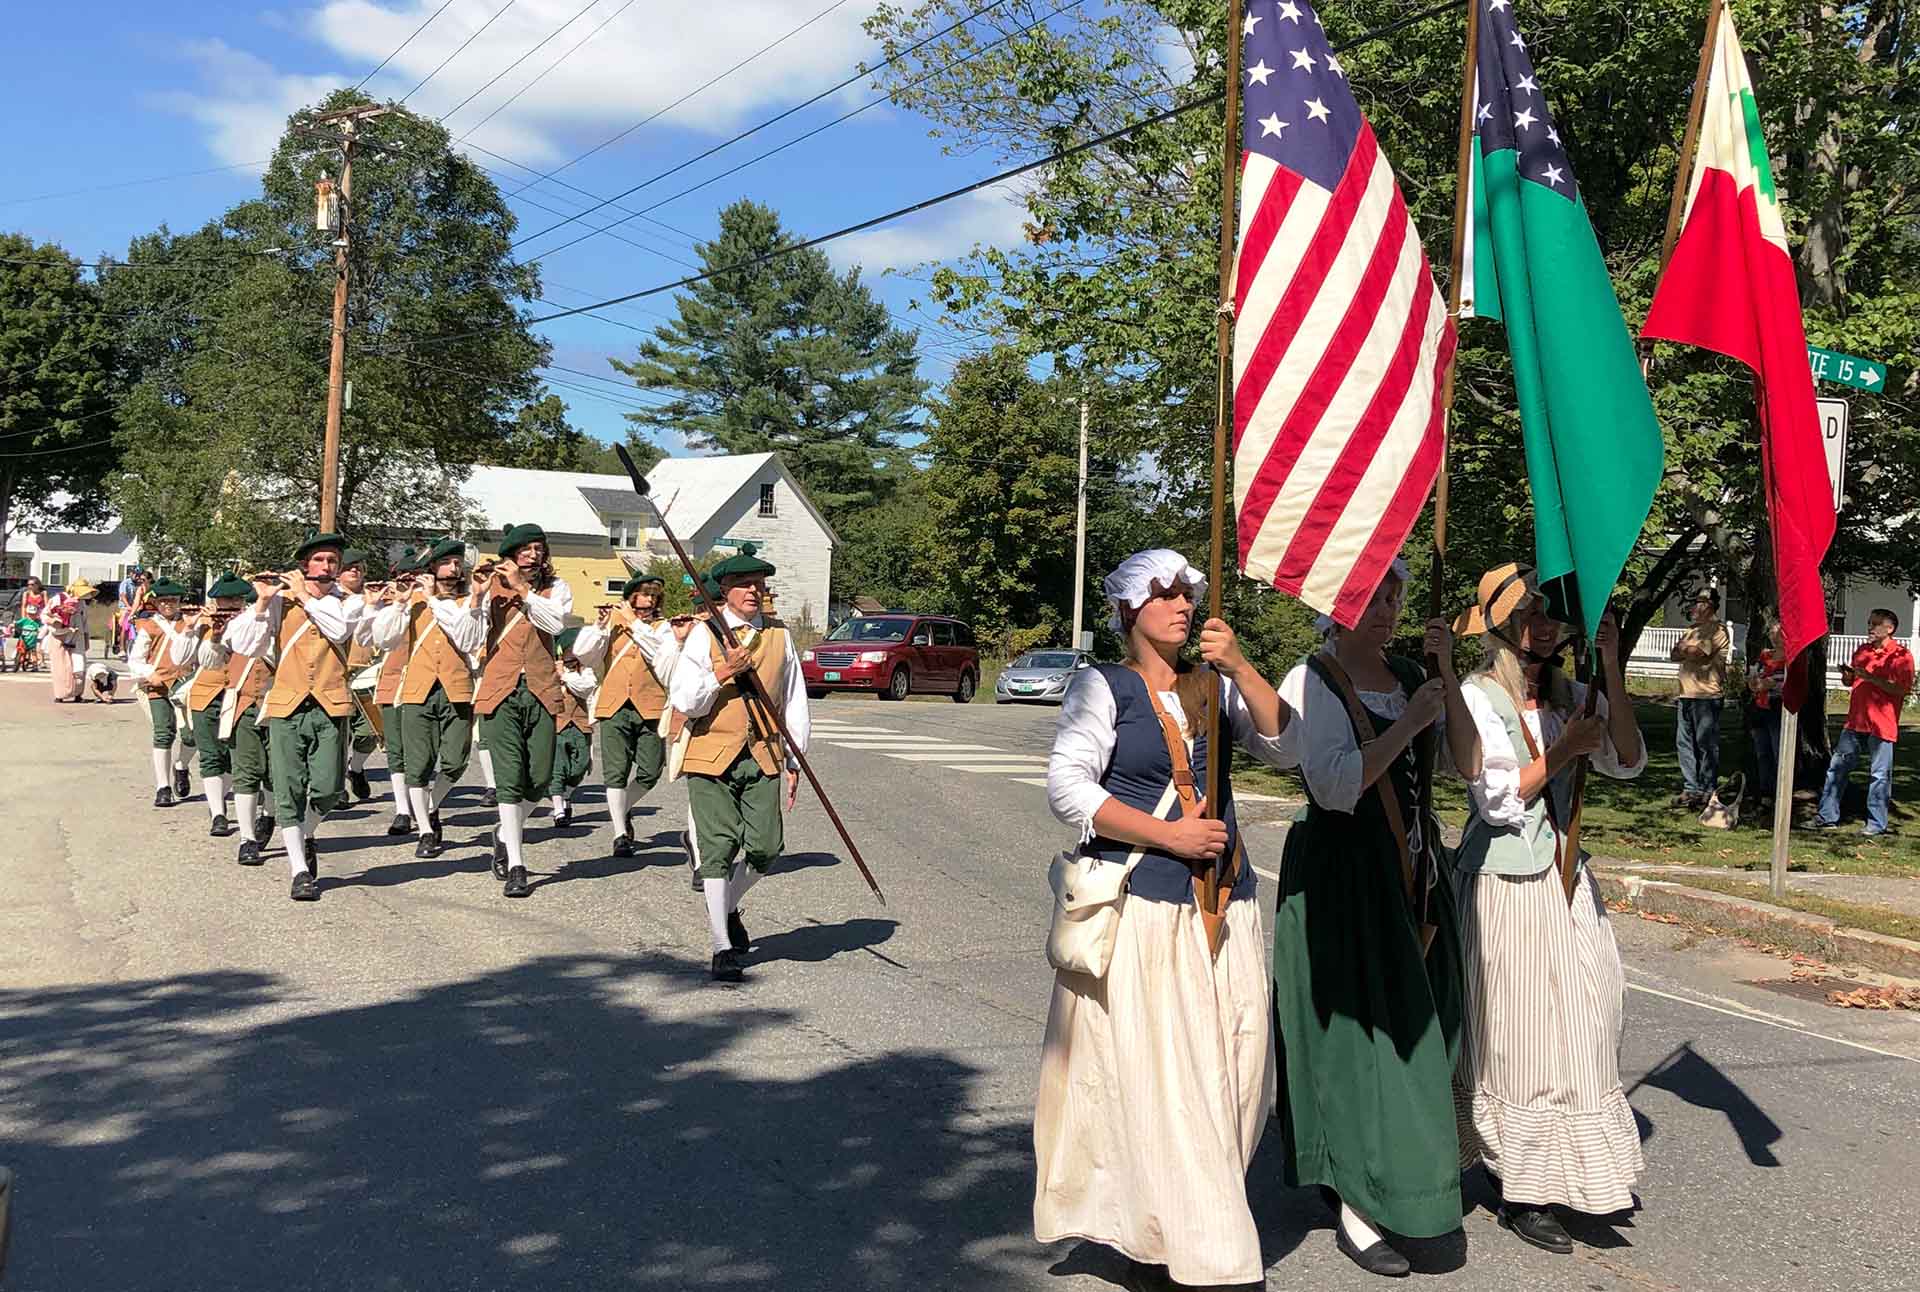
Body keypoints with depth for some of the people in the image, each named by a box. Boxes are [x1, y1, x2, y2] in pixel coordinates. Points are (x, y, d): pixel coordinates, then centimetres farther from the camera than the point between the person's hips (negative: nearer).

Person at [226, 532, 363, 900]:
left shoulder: (347, 603, 10)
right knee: (288, 791, -2)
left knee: (328, 789, -6)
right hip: (287, 706, 0)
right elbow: (245, 646, 1)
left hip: (330, 707, 0)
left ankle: (306, 837, 25)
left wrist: (305, 596, -5)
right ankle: (300, 871, 5)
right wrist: (262, 601, -4)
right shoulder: (279, 602, 9)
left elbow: (338, 630, -12)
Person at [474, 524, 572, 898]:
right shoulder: (494, 585, 4)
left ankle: (507, 833, 30)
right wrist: (477, 596, -16)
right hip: (501, 691, -2)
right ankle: (516, 867, -3)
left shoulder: (556, 587, 8)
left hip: (540, 692, 2)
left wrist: (523, 587, -14)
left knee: (540, 778, 1)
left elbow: (556, 623, -13)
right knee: (510, 777, -8)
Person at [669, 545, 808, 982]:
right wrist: (722, 672, -18)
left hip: (762, 756, 3)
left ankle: (726, 909, 25)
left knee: (765, 845, -5)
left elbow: (795, 700, 16)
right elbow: (683, 701, -5)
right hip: (712, 754, -3)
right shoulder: (703, 634, 1)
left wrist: (795, 760, 12)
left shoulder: (779, 635, 11)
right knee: (719, 846, -5)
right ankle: (723, 948, 3)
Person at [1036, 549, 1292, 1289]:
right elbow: (1068, 790, -9)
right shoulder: (1103, 688, -1)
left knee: (1232, 1070, 4)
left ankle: (1183, 1220, 23)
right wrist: (1168, 836, -13)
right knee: (1154, 1081, -5)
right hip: (1140, 909, -5)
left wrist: (1239, 667, -10)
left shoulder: (1215, 685, 12)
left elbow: (1285, 749, 0)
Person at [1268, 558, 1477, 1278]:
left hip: (1413, 872, 6)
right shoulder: (1310, 684, -8)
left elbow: (1467, 762, 1)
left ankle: (1396, 1181, 27)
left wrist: (1446, 675, -8)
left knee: (1417, 1023, 10)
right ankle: (1356, 1212, 3)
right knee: (1363, 1033, -5)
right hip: (1342, 875, -6)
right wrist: (1408, 722, -18)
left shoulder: (1409, 677, 10)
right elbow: (1334, 785, -20)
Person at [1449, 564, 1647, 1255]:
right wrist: (1565, 750, -13)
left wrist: (1610, 665, -9)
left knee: (1584, 1019, 7)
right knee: (1518, 1034, 1)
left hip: (1566, 877, 6)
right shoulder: (1476, 698, -9)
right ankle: (1520, 1192, 13)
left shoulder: (1566, 694, 8)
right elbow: (1499, 800, -13)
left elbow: (1628, 763, -4)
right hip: (1503, 883, -6)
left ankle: (1576, 1169, 25)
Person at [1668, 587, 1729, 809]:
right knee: (1684, 743, 9)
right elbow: (1675, 655, 13)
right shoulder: (1692, 631, 22)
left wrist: (1683, 648, 3)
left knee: (1706, 744, -4)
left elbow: (1697, 653, -17)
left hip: (1706, 695, -9)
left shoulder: (1717, 630, -6)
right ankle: (1691, 789, 15)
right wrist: (1691, 651, -5)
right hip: (1687, 694, 9)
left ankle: (1707, 792, 0)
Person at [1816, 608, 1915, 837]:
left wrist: (1870, 677, -21)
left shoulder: (1901, 655, -6)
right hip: (1855, 721, 7)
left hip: (1882, 725, -7)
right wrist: (1847, 675, 3)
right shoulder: (1862, 650, 15)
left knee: (1879, 775, -1)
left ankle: (1877, 824, 6)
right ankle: (1828, 817, 13)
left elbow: (1901, 689, -17)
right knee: (1837, 767, 6)